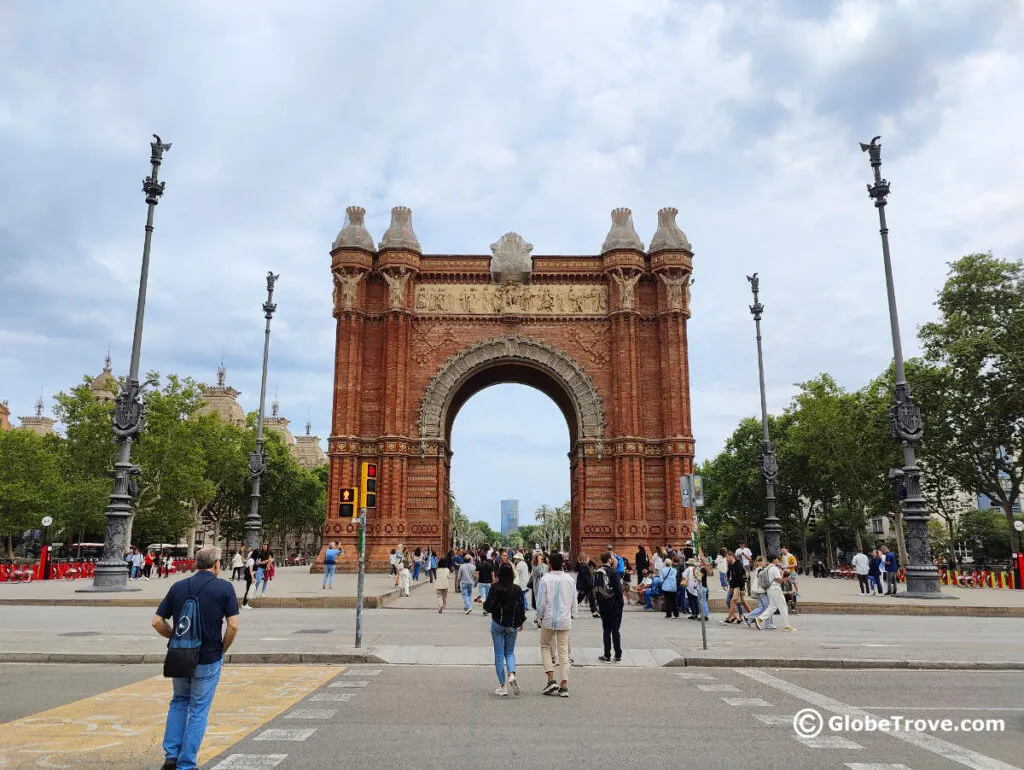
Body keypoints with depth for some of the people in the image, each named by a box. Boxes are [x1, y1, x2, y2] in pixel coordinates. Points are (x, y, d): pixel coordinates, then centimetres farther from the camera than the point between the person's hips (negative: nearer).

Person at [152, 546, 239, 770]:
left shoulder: (178, 587, 1)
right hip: (208, 659, -4)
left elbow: (157, 622, 1)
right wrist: (222, 649, 2)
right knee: (198, 710, 9)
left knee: (179, 702, 25)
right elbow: (233, 626, -15)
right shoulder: (224, 588, -10)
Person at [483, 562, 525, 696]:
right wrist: (521, 622, 15)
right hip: (512, 625, 2)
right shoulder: (517, 589, -6)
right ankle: (512, 675, -9)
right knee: (510, 652, 17)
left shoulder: (495, 588, -13)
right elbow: (522, 607, 0)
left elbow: (488, 607, -13)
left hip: (497, 624, -2)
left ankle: (502, 686, 8)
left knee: (499, 655, 7)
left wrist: (483, 603, 9)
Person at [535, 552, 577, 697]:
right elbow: (574, 601, 6)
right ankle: (564, 686, 8)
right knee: (563, 651, 8)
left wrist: (540, 616, 7)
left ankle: (551, 680, 5)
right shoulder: (570, 579, 0)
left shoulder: (545, 579, -11)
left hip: (549, 620, -3)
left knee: (545, 647, 16)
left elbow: (541, 602, -9)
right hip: (565, 620, 3)